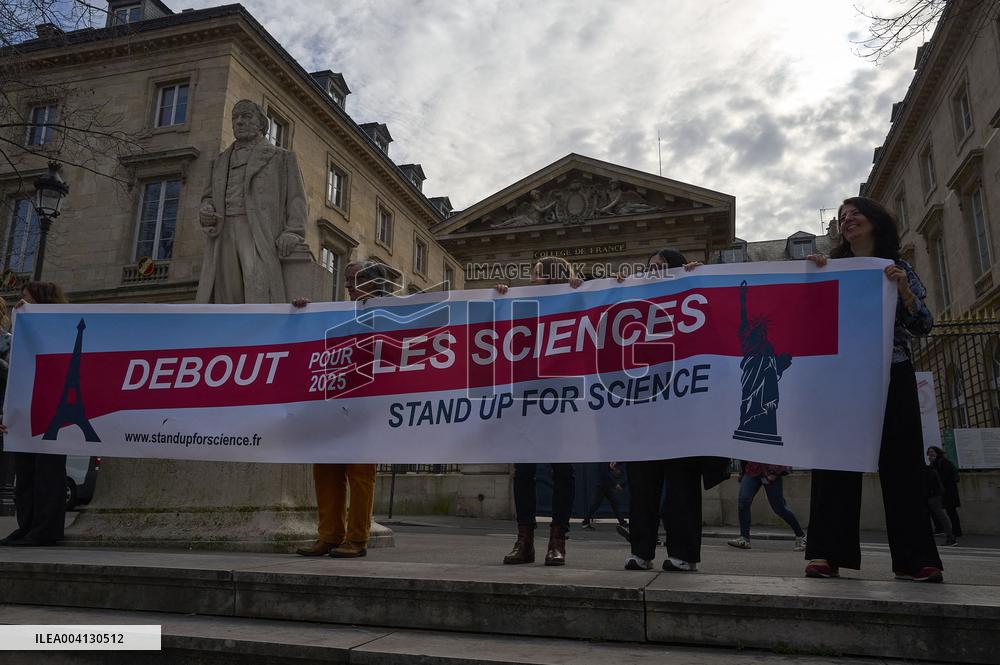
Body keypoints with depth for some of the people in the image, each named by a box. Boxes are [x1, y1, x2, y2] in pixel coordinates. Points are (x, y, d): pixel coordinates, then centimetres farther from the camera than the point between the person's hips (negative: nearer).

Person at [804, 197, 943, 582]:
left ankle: (914, 559, 4)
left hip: (892, 376, 0)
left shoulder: (899, 269, 12)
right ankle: (826, 555, -8)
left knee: (901, 462, -1)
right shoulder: (830, 269, 13)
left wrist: (904, 291, -11)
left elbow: (923, 326, 5)